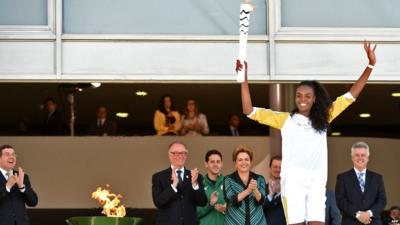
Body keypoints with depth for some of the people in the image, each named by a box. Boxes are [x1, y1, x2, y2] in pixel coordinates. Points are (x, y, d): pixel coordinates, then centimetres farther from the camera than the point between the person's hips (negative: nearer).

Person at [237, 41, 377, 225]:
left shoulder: (323, 119, 17)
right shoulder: (285, 119, 11)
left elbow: (350, 96, 17)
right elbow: (249, 111, 5)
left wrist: (371, 65, 13)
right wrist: (244, 79, -3)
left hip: (317, 181, 2)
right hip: (293, 180, -2)